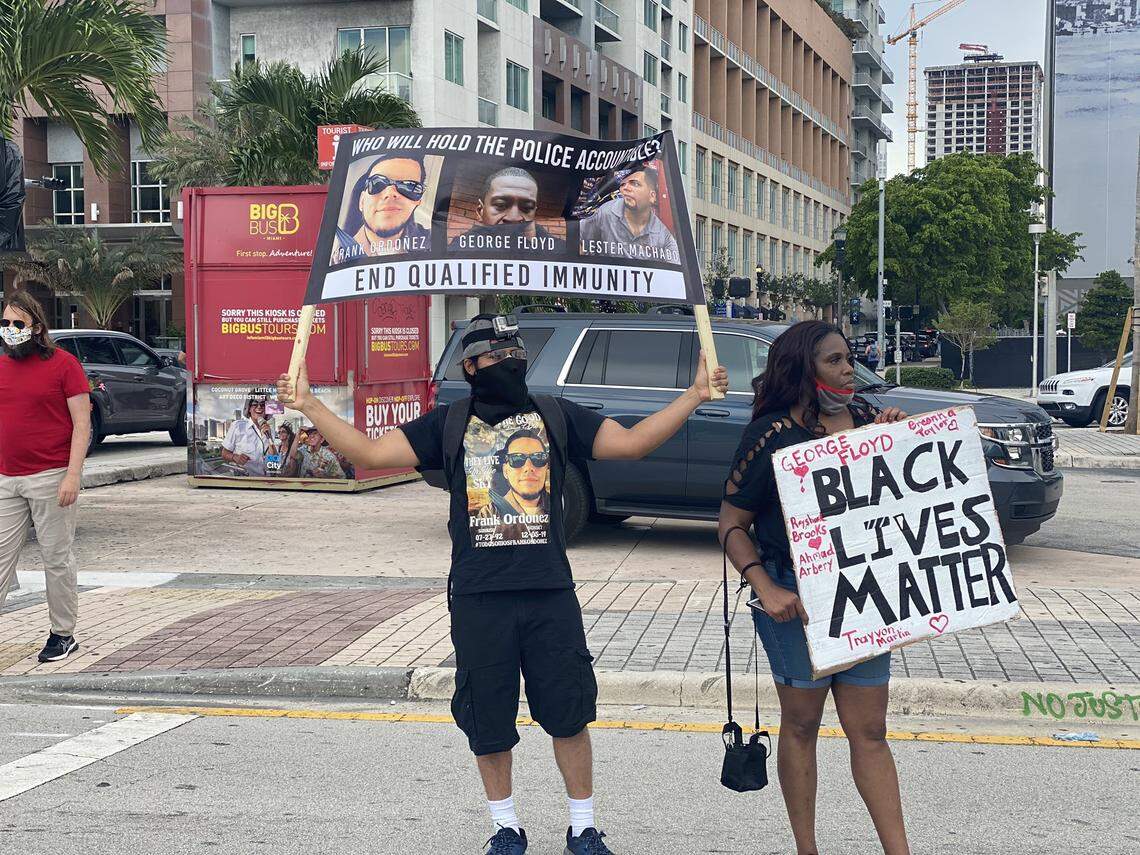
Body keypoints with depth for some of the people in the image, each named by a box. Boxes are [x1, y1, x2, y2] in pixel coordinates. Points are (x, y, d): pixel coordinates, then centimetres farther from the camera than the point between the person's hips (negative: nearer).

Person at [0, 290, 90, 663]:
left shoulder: (63, 363, -4)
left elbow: (81, 423, -7)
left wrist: (73, 475, -15)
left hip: (50, 479, -5)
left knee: (56, 558, 4)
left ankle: (63, 635, 14)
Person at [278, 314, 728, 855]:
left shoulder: (555, 416, 8)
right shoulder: (449, 424, 7)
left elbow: (631, 442, 4)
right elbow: (369, 453, 4)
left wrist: (695, 395, -3)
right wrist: (309, 406, -2)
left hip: (550, 593, 0)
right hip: (479, 597, 0)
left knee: (569, 713, 3)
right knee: (487, 721, 8)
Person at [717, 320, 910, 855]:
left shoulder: (865, 419, 4)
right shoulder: (773, 434, -9)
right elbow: (732, 522, -7)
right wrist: (765, 589, -20)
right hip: (796, 597, -4)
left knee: (870, 731, 7)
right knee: (801, 724, 8)